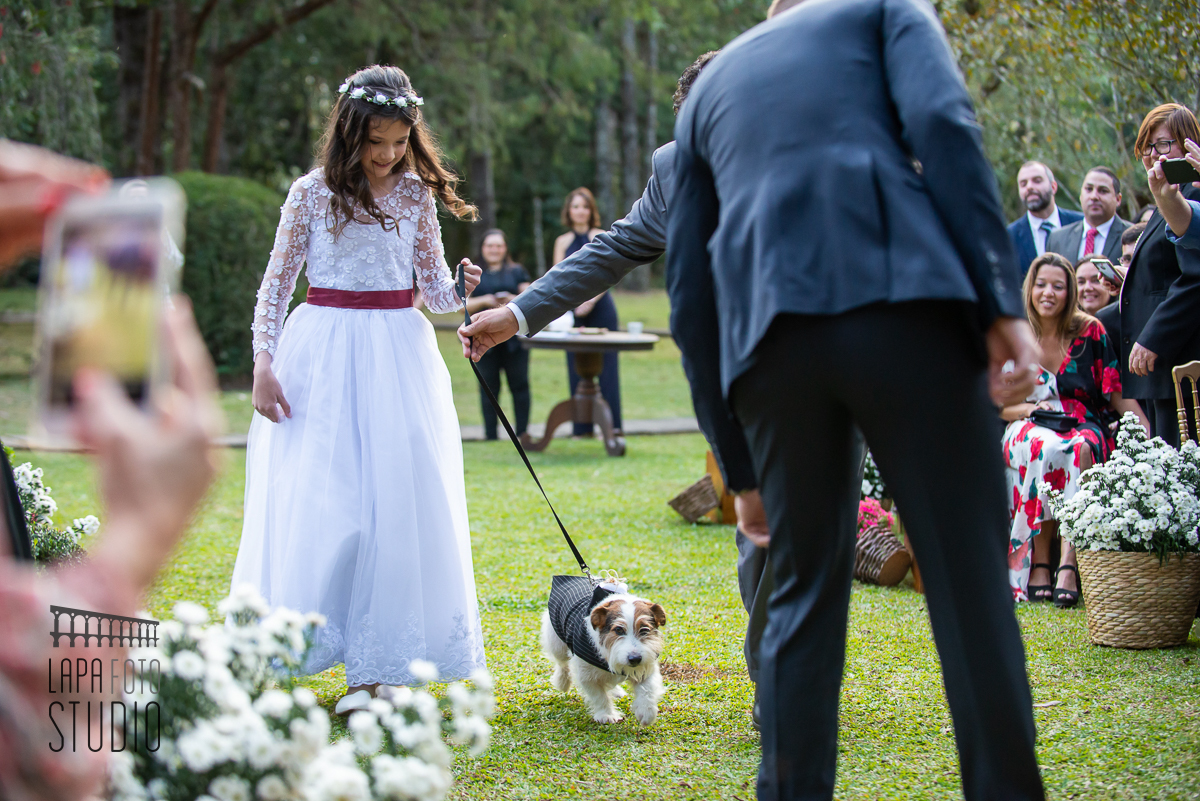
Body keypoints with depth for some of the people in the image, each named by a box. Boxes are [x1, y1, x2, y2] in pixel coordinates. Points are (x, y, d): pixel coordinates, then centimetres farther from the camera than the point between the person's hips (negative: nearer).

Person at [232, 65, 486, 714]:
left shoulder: (417, 195, 6)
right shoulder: (312, 193, -1)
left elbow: (431, 286, 11)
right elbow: (276, 282, 3)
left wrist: (460, 289, -11)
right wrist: (264, 363, -5)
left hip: (398, 355, 2)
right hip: (321, 353, -2)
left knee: (398, 502, -2)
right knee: (314, 504, -5)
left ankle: (374, 666, 5)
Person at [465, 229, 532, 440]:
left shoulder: (516, 272, 14)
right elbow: (464, 305, 5)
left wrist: (512, 299, -12)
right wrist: (484, 300, -13)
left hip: (514, 336, 0)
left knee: (519, 384, -3)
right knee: (489, 386, 1)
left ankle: (522, 433, 0)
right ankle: (490, 435, 5)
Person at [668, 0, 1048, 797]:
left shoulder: (710, 83, 31)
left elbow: (689, 290, 25)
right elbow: (943, 124, -3)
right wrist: (1002, 300, -8)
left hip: (769, 335, 4)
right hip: (903, 302, -4)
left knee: (804, 592, 13)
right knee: (971, 578, 0)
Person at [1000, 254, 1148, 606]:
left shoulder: (1090, 332, 4)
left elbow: (1116, 392, 2)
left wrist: (1149, 432, -13)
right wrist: (1032, 408, -12)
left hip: (1083, 426, 0)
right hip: (1028, 428, 0)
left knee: (1078, 449, -37)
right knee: (1044, 447, -36)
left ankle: (1068, 563, -45)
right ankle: (1039, 564, -36)